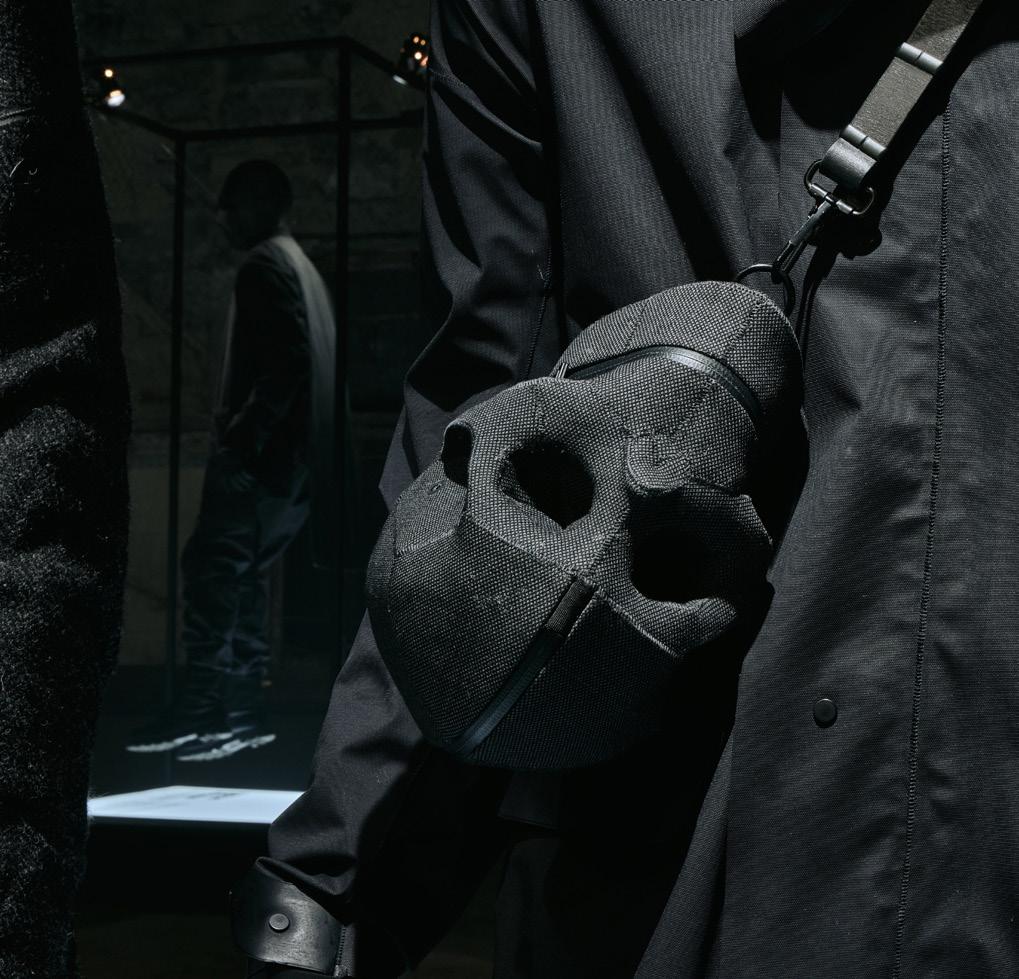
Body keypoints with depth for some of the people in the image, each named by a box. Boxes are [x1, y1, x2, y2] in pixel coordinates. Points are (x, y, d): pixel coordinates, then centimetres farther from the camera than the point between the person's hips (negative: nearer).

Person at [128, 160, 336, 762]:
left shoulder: (266, 264, -7)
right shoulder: (302, 266, 23)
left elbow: (288, 359, -20)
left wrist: (245, 428, -19)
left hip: (262, 449, -10)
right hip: (291, 451, 10)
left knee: (212, 570, -11)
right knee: (241, 575, 9)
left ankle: (206, 711, -13)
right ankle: (242, 711, 9)